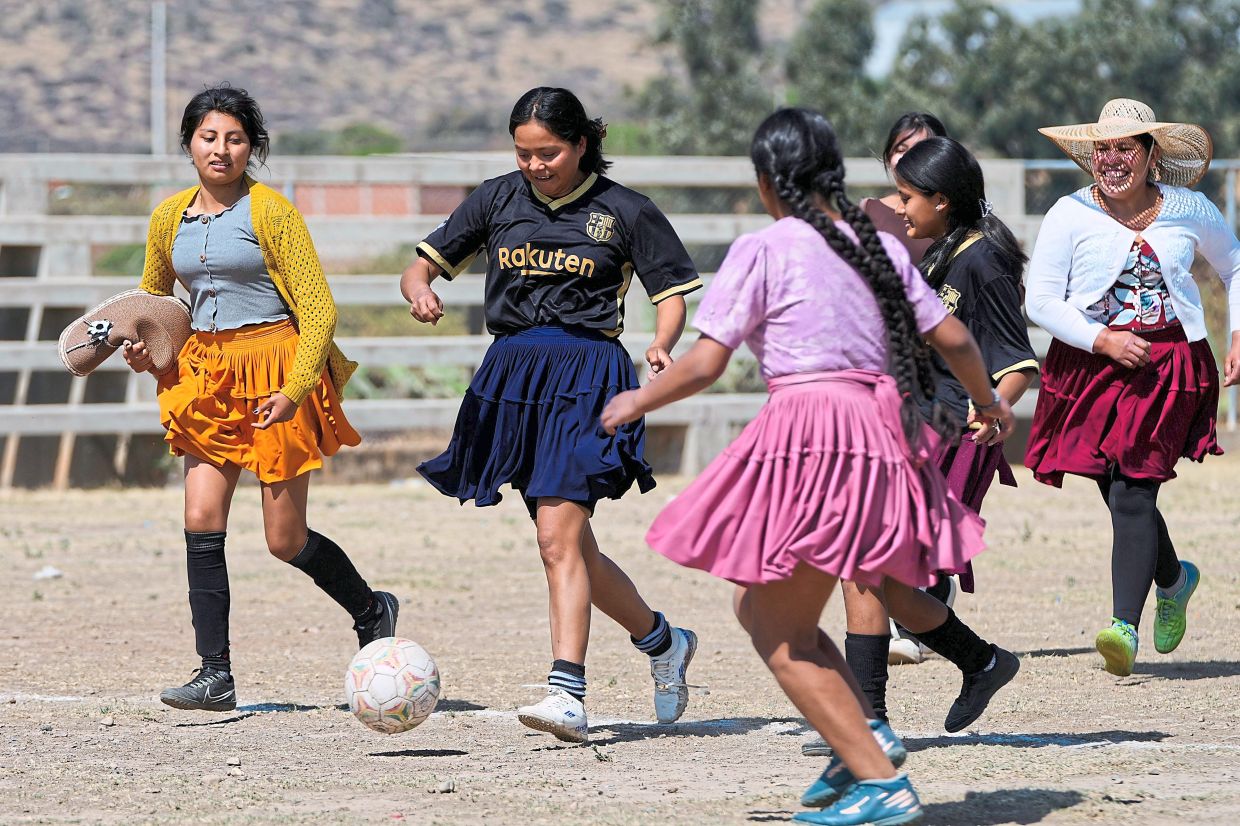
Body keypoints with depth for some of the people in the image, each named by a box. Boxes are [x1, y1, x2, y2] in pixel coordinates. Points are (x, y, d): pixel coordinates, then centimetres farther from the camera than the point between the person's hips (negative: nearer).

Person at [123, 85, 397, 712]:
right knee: (202, 520, -9)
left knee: (285, 539, -1)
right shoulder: (169, 218, 8)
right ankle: (215, 675, -6)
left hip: (274, 370, -5)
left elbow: (318, 309, -11)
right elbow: (152, 298, 26)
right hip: (206, 375, 5)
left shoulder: (269, 211, -8)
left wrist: (293, 391, -21)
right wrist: (141, 348, 4)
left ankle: (372, 611, 26)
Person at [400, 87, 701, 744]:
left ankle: (566, 692, -21)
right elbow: (423, 265, 11)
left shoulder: (623, 211, 1)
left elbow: (673, 293, 6)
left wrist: (662, 345, -15)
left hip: (586, 373, -5)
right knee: (571, 544, 10)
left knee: (558, 535, -18)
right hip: (513, 372, 5)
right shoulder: (498, 199, 10)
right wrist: (420, 292, -13)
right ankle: (663, 642, 31)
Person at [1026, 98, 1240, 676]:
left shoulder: (1188, 210, 4)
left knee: (1133, 493, -14)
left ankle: (1125, 627, -19)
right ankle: (1173, 578, 38)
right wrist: (1104, 341, -15)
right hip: (1090, 365, 2)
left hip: (1168, 364, -2)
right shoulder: (1070, 214, 0)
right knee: (1120, 497, 7)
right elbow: (1042, 301, -3)